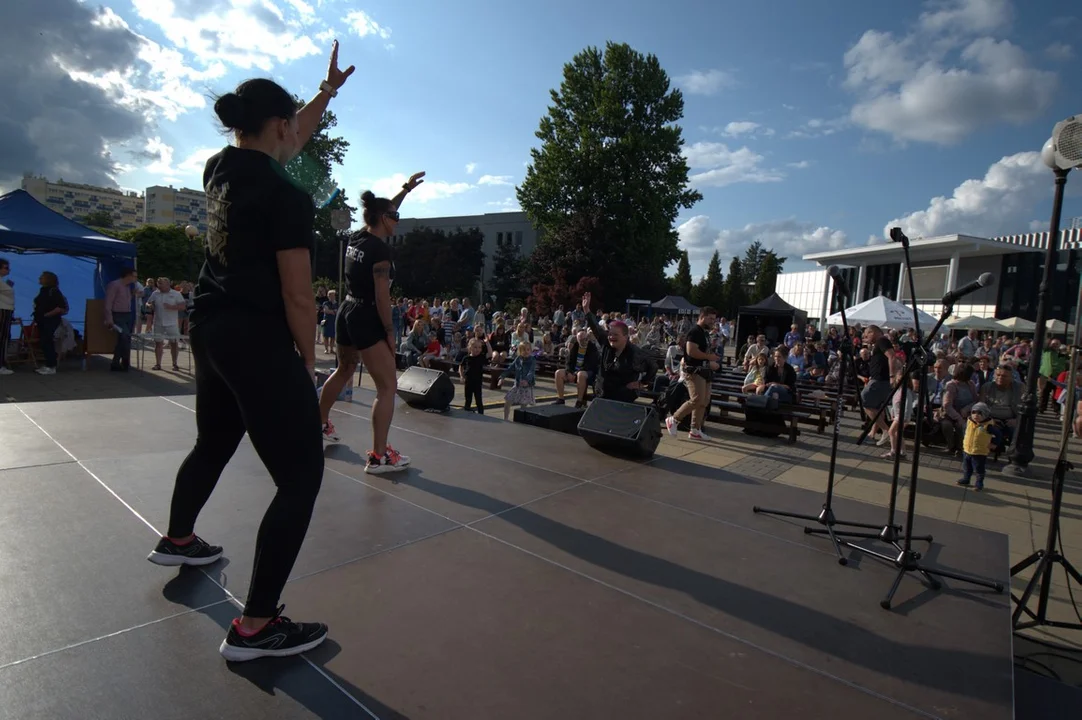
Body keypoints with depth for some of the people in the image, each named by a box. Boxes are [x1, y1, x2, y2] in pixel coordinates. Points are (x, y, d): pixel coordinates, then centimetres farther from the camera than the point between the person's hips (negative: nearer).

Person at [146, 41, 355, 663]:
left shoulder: (220, 169, 9)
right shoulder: (285, 194, -16)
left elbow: (293, 142, 26)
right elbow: (297, 295, -17)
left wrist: (329, 89, 31)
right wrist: (308, 364, -7)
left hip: (212, 329, 10)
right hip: (258, 340, -9)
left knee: (215, 444, 29)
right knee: (302, 476, -3)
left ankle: (178, 540, 52)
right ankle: (254, 627, 1)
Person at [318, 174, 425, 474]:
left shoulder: (356, 238, 8)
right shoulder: (379, 249, -16)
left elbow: (382, 212, 26)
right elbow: (382, 297, -18)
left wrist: (406, 189, 28)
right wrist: (390, 332, -11)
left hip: (346, 314, 10)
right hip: (366, 319, -9)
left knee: (344, 371, 29)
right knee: (388, 385, -6)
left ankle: (320, 424, 47)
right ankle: (379, 456, -7)